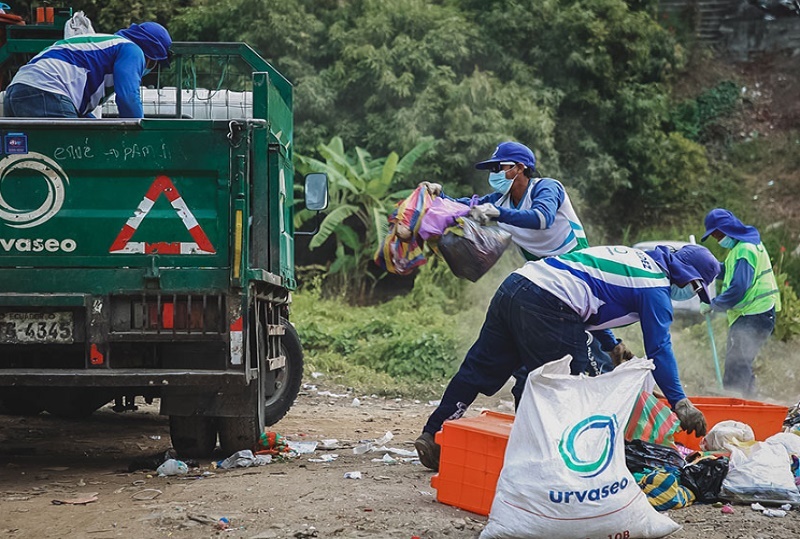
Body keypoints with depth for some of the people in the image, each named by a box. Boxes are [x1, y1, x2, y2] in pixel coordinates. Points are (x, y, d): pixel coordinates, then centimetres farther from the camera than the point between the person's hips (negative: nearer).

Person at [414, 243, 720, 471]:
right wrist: (680, 402, 0)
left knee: (478, 369, 10)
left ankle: (433, 436, 13)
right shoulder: (656, 287, 2)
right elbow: (659, 349, -2)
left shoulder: (635, 257, 28)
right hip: (547, 307, -9)